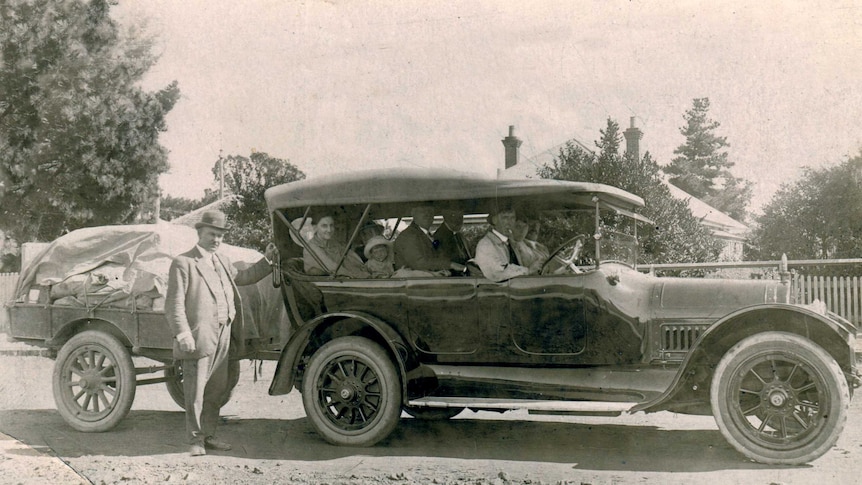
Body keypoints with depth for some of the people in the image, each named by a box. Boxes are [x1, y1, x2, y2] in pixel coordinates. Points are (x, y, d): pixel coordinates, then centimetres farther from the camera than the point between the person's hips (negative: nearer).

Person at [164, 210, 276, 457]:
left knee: (216, 389, 14)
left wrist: (267, 260, 24)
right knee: (196, 390, 0)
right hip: (198, 337, -7)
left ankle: (209, 435, 26)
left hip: (222, 336, 8)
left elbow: (241, 277, 32)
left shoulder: (222, 261, 16)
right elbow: (174, 304, -11)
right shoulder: (183, 263, -7)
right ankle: (196, 439, 12)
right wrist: (183, 335, -20)